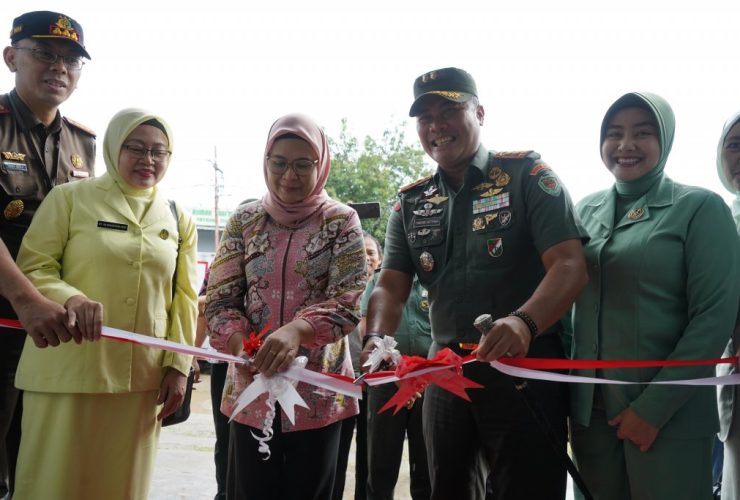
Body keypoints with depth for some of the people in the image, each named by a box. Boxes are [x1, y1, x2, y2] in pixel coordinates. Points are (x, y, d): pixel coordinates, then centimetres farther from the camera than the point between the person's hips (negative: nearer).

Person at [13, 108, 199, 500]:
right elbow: (32, 267, -2)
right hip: (68, 372, -3)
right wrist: (71, 298, -22)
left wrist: (178, 365, 4)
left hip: (142, 378, 3)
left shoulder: (178, 219, 12)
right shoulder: (70, 198, 2)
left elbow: (184, 299, 11)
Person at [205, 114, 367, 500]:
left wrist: (297, 330, -30)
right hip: (251, 386, 2)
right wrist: (240, 344, -19)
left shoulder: (341, 222, -2)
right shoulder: (244, 220, 5)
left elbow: (348, 302, -12)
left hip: (318, 389, -2)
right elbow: (220, 299, 1)